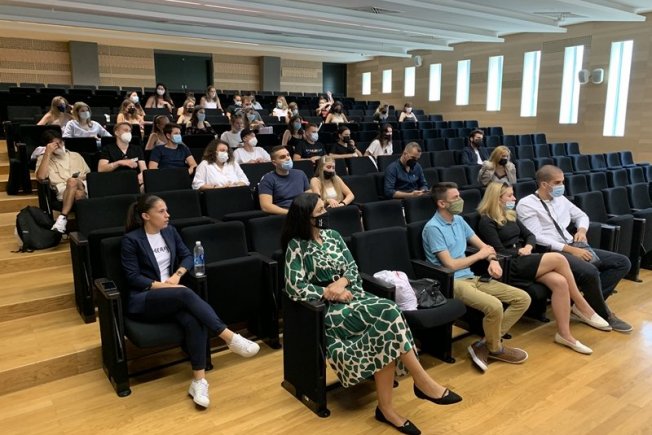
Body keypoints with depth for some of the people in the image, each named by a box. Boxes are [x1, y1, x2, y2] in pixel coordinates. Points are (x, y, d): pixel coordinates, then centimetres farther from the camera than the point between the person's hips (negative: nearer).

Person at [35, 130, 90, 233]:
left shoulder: (76, 155, 26)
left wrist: (80, 178, 0)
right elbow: (40, 177, -4)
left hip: (83, 186, 2)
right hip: (62, 190, -2)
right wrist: (47, 153, -2)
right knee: (78, 194, -39)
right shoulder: (43, 158, 17)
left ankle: (62, 218, -37)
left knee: (72, 181, -37)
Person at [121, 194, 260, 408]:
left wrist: (177, 274, -7)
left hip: (171, 298, 5)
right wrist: (161, 285, -20)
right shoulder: (131, 239, -6)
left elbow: (188, 256, 13)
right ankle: (230, 337, -37)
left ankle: (199, 380, -30)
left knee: (194, 321, -30)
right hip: (143, 300, -5)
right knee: (185, 294, -36)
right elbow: (132, 278, -11)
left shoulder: (170, 231, 11)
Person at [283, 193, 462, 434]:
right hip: (330, 308, -6)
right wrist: (330, 293, -14)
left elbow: (354, 269, 10)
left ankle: (386, 408, -19)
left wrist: (342, 282, -13)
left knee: (385, 333, -26)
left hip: (353, 295, 6)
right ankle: (424, 382, -17)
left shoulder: (332, 235, 12)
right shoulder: (296, 246, -7)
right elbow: (294, 288, -13)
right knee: (389, 314, -28)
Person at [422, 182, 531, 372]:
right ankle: (495, 349, 0)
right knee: (494, 306, -32)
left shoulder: (459, 220, 14)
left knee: (523, 298, -2)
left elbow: (482, 245, 20)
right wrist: (480, 255, -2)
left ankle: (485, 344, -2)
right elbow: (451, 264, -16)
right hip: (451, 282, -9)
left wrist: (493, 260, -4)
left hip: (471, 277, 9)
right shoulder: (433, 228, -12)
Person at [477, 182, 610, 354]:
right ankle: (583, 308, -6)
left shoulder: (510, 216, 18)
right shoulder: (486, 222, -8)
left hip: (522, 260, 8)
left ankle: (564, 333, -13)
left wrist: (528, 247, -5)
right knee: (558, 258, -21)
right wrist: (520, 252, -7)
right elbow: (500, 252, -13)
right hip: (509, 266, -8)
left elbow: (530, 235, 16)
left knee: (560, 282, -20)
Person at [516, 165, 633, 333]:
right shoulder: (526, 205, -9)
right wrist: (570, 249, -21)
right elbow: (537, 238, -18)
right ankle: (603, 314, -4)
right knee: (590, 272, -33)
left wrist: (582, 230, 3)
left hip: (572, 247, 9)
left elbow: (581, 216, 27)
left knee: (622, 262, -2)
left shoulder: (560, 198, 14)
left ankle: (589, 305, -8)